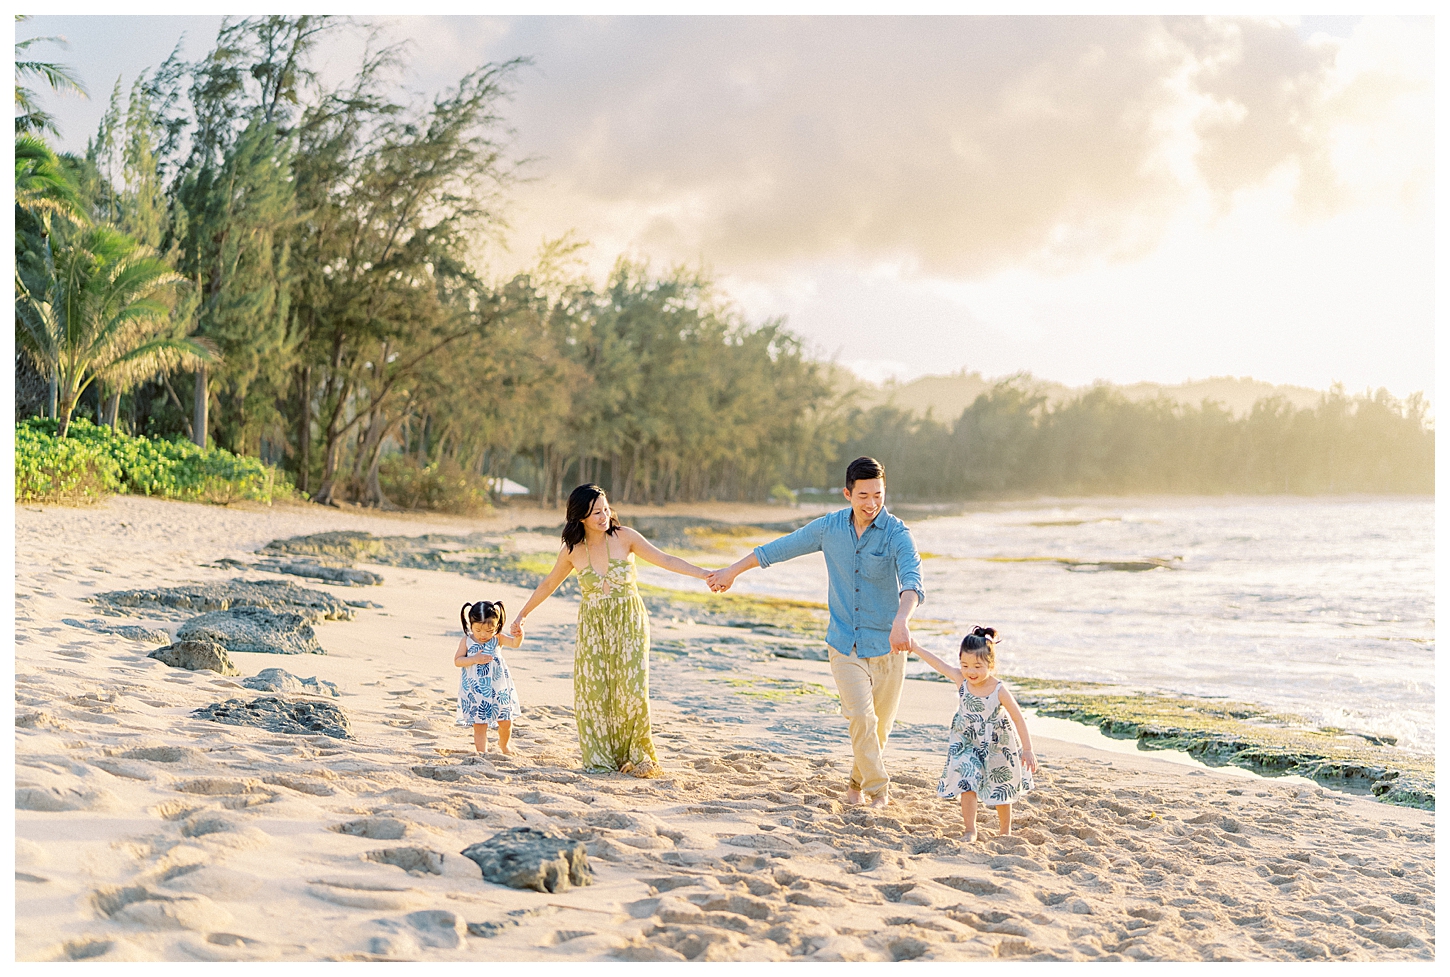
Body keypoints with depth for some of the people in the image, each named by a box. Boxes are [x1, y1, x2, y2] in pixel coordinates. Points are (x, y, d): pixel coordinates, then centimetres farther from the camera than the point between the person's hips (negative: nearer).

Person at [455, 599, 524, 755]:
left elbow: (514, 643, -18)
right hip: (475, 692, -2)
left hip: (498, 689, 2)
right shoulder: (466, 641, -3)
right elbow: (457, 661, -4)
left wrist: (519, 636, -41)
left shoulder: (497, 639, -2)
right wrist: (474, 659, -19)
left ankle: (503, 745, 38)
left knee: (506, 722, 9)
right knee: (479, 725, -1)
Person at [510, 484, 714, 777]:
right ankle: (600, 760, 14)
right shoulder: (572, 551, -2)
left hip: (629, 624, -2)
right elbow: (549, 584, 13)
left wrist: (706, 574, -22)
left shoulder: (623, 537, -8)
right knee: (593, 692, -1)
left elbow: (665, 560, -11)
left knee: (632, 690, -9)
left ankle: (636, 756, 8)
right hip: (593, 628, 2)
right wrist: (522, 614, 19)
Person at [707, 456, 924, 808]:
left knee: (879, 725, 8)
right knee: (861, 717, -15)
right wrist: (732, 571, 18)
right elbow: (780, 548, 12)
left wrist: (901, 620, -50)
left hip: (887, 646, -1)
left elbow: (912, 580, -30)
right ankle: (878, 788, -1)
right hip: (845, 644, 1)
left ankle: (857, 782, 31)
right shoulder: (829, 528, 0)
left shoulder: (897, 534, -13)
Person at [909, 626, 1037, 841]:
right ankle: (970, 831, 4)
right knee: (967, 786, -8)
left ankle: (1005, 832, 32)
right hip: (967, 744, 2)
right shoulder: (961, 679, -18)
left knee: (1002, 790, 13)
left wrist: (1027, 749, -15)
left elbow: (1018, 719, -17)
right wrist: (916, 648, -4)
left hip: (996, 746, -2)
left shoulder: (999, 691, -25)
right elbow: (941, 664, -6)